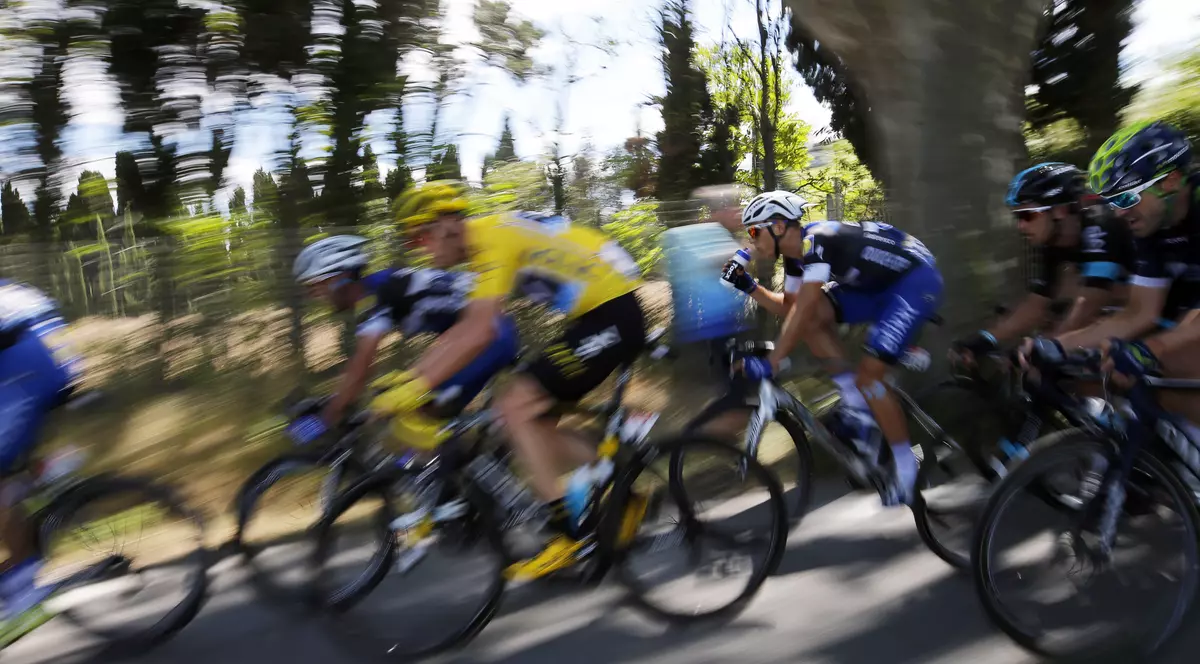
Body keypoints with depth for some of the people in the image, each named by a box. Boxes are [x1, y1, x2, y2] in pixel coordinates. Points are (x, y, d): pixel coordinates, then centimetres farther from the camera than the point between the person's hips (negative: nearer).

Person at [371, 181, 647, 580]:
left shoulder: (492, 235, -16)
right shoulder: (485, 242, 15)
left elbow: (479, 333, -25)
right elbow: (463, 330, 18)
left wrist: (417, 387, -23)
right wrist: (409, 375, 14)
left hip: (612, 315, -10)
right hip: (596, 313, 10)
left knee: (514, 407, -13)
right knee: (532, 422, 9)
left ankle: (572, 532, -7)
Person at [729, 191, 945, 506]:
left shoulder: (817, 240, -27)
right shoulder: (797, 253, 1)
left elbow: (803, 310, -33)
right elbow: (789, 305, 11)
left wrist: (770, 364, -33)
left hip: (917, 280, -9)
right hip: (879, 285, 9)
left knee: (868, 376, -17)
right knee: (813, 316, -8)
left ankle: (906, 467, 1)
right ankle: (856, 404, -1)